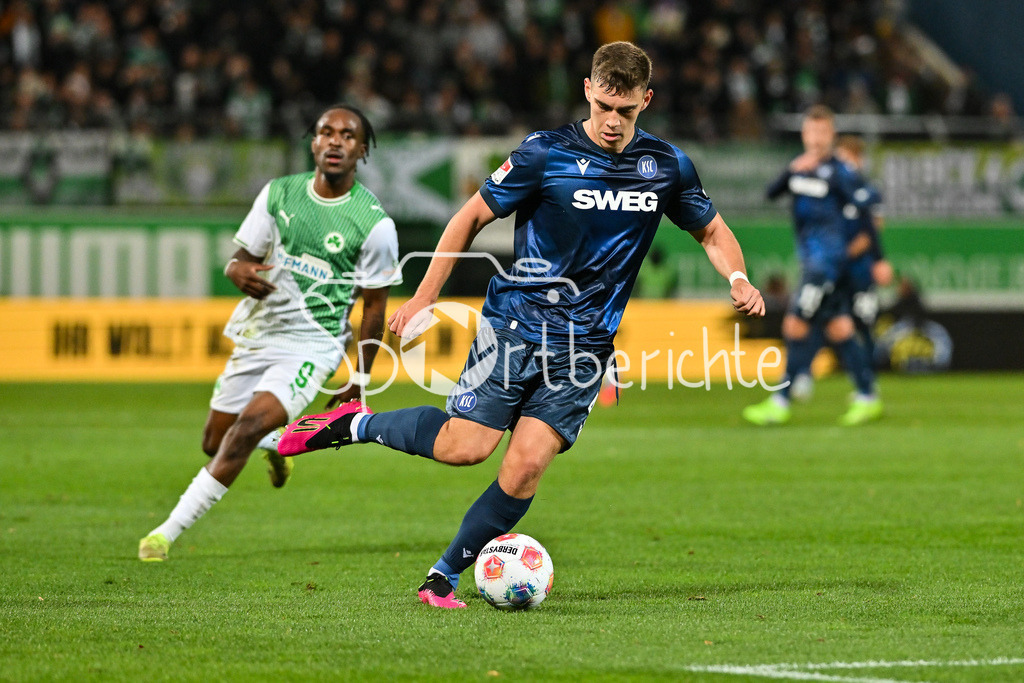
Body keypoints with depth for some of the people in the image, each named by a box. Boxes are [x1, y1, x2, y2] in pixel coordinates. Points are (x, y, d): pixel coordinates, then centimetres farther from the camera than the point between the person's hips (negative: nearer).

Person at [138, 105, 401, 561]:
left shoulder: (375, 224, -10)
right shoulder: (279, 194, 0)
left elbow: (374, 305, -2)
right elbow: (241, 258, 5)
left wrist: (359, 378, -1)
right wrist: (240, 271, -21)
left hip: (313, 343, -5)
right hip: (257, 332, 5)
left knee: (248, 426, -25)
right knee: (215, 443, 11)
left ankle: (168, 531, -21)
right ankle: (277, 445, 47)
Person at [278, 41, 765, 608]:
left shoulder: (667, 166, 4)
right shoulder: (546, 153, -7)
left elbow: (711, 231, 19)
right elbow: (472, 216, 1)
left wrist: (739, 279, -1)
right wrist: (423, 298, -2)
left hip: (586, 343, 3)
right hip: (517, 322, -3)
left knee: (526, 465, -12)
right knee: (464, 446, -15)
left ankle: (444, 577, 1)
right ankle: (355, 424, 9)